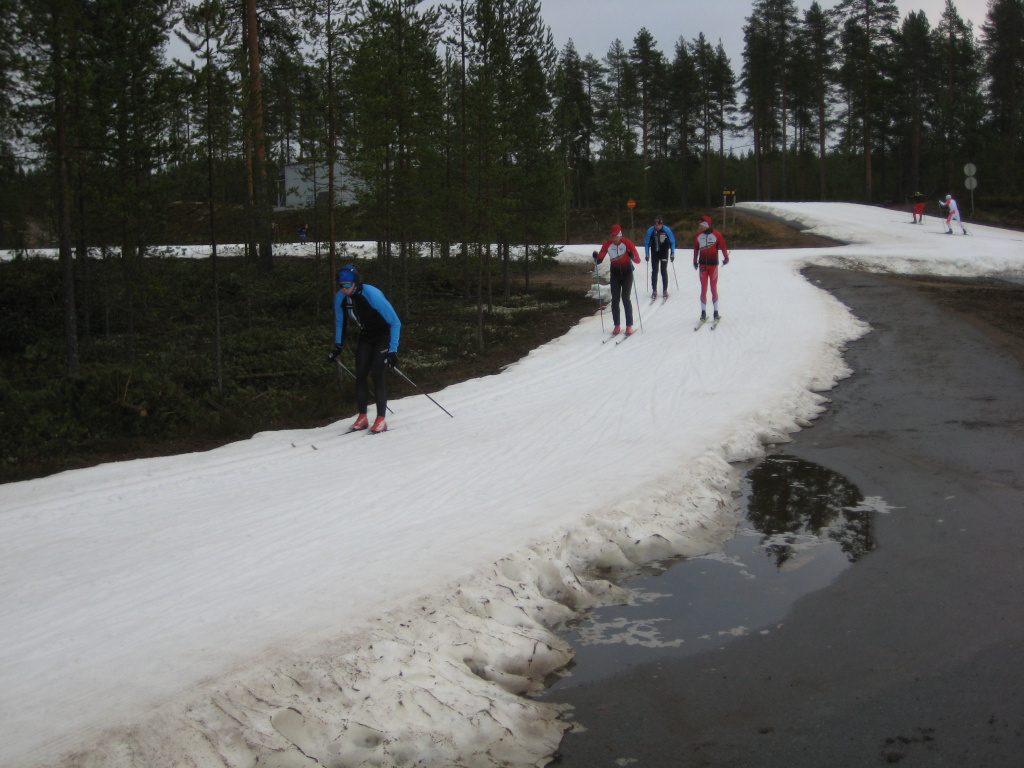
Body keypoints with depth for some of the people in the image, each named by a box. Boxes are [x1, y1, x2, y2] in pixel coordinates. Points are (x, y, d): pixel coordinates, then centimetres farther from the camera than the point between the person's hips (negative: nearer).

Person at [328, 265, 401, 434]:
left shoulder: (372, 294, -31)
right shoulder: (340, 298, -13)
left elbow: (395, 322, -25)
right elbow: (340, 322, 9)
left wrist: (392, 350, -28)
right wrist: (337, 346, 5)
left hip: (384, 335, -6)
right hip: (366, 336, 6)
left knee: (377, 373, -16)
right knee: (360, 374, -3)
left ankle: (381, 420, -13)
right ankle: (362, 417, 6)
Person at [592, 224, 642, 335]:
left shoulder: (627, 243, -17)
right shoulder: (607, 244, -9)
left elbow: (638, 260, -20)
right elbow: (600, 259, -5)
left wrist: (632, 256, -41)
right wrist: (596, 258, -28)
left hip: (627, 274, -3)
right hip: (615, 275, 3)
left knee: (625, 298, -9)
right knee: (615, 300, 0)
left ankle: (629, 325, -2)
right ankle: (616, 326, 7)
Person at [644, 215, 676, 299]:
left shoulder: (666, 230, -14)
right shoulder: (650, 231, -11)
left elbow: (672, 242, -2)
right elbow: (646, 242, 1)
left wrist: (672, 253, -5)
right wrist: (647, 254, -2)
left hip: (664, 253, -1)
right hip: (655, 253, 1)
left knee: (664, 271, -2)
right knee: (654, 271, -1)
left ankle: (665, 290, 7)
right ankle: (654, 291, 6)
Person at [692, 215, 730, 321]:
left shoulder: (717, 235, -7)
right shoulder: (698, 235, 3)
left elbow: (723, 246, 0)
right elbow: (696, 248, 12)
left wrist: (726, 258, -3)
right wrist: (695, 261, 15)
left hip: (713, 264, -2)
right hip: (702, 265, 2)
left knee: (714, 288, 1)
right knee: (703, 289, 1)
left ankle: (716, 312, 8)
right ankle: (703, 312, 5)